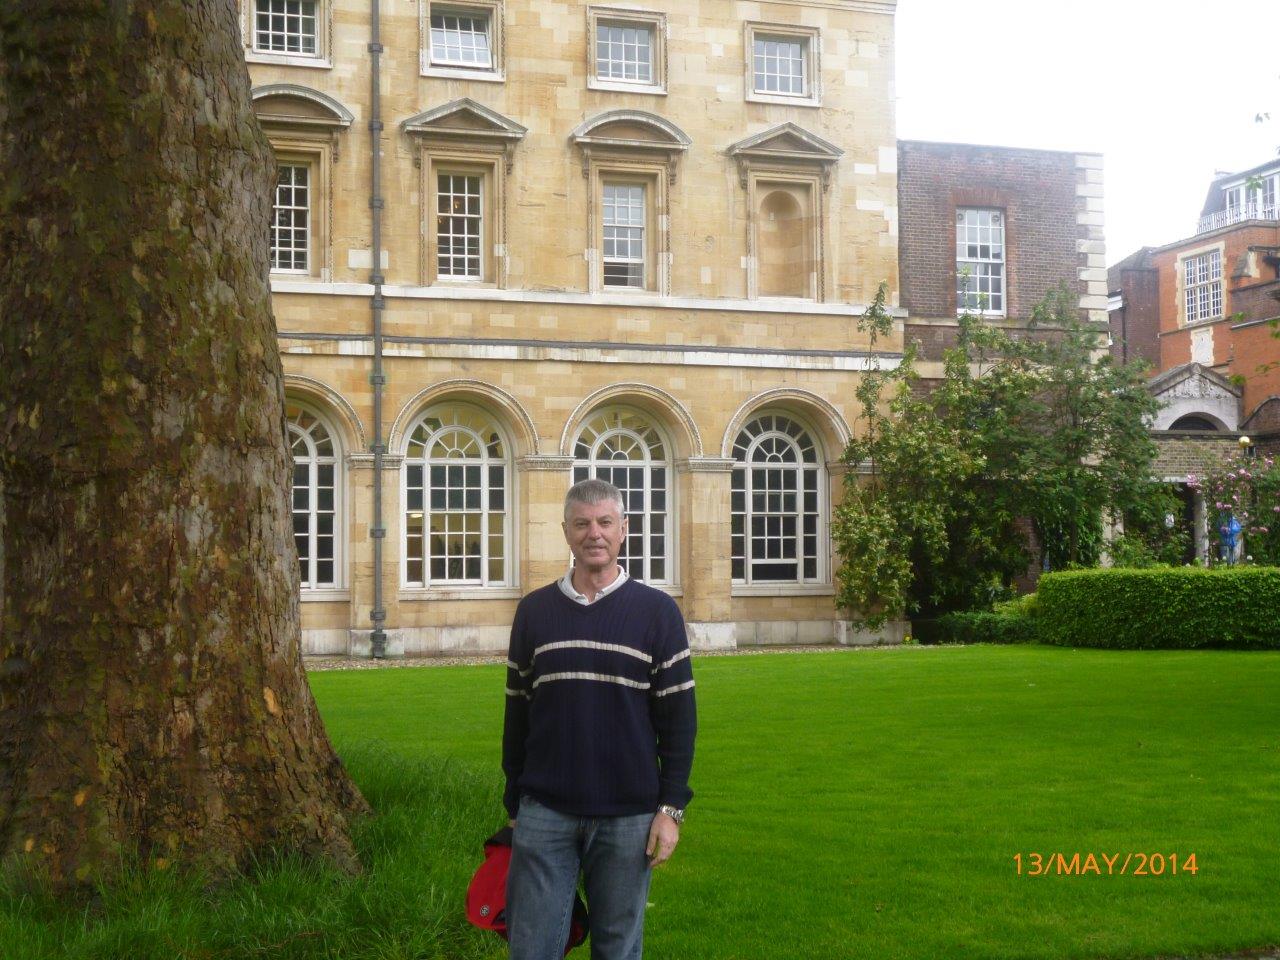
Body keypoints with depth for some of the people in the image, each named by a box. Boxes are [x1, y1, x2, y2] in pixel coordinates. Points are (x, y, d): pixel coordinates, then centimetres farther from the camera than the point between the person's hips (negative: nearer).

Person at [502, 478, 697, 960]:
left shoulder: (657, 611, 0)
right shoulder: (534, 610, 7)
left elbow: (679, 717, 0)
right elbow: (517, 715, 11)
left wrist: (671, 807, -5)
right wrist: (514, 804, 11)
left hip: (628, 817, -1)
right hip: (544, 813, 2)